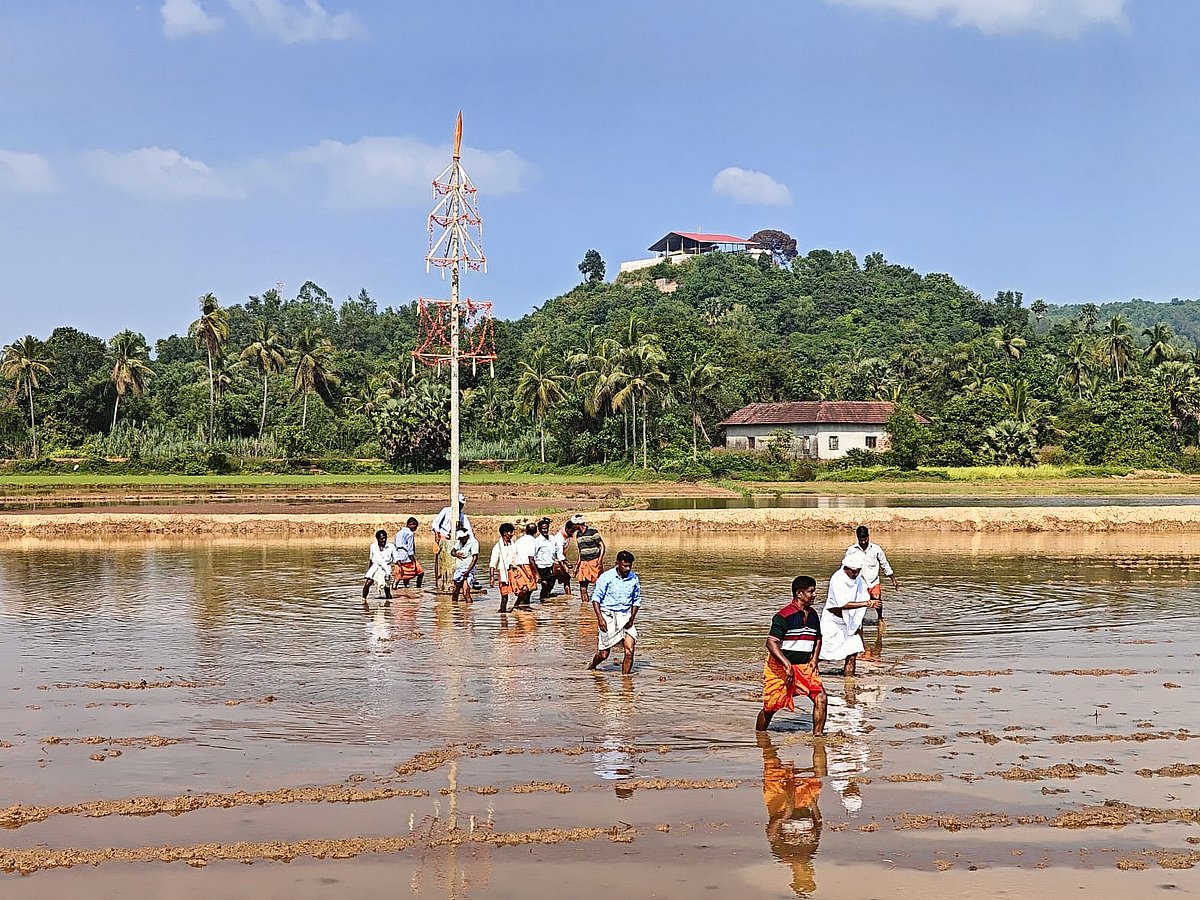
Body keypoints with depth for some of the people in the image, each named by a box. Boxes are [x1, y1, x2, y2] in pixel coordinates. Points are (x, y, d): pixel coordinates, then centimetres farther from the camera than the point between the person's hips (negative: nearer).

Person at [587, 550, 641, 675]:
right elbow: (596, 598, -6)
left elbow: (637, 600, 13)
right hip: (608, 615, -3)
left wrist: (632, 617, -1)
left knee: (629, 651, -13)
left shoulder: (634, 579, 3)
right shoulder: (606, 577, -8)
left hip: (625, 617, 3)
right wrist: (600, 618, -15)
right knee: (604, 654, 4)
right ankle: (591, 666, 35)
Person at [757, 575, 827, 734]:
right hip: (780, 668, -6)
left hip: (805, 667, 6)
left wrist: (814, 659, 7)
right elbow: (771, 643, -22)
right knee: (770, 707, 3)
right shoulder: (784, 615, -16)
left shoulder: (812, 614, 8)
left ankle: (818, 735, -2)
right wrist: (787, 666, -27)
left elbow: (818, 639, 24)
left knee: (820, 698, -12)